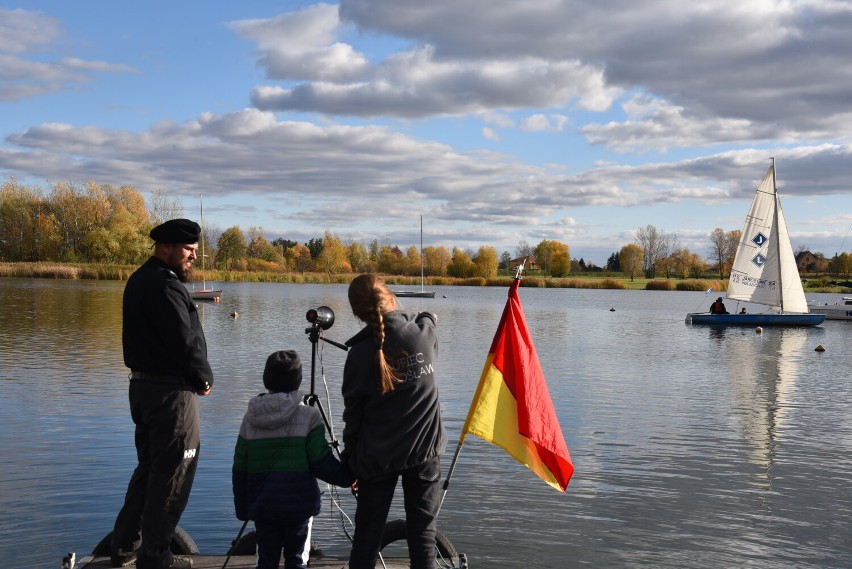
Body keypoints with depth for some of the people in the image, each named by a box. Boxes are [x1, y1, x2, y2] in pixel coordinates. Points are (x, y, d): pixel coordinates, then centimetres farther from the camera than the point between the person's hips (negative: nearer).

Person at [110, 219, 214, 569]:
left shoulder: (139, 280, 13)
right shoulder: (165, 285, -18)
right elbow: (185, 342, -21)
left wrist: (195, 376, 9)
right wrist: (205, 378, -5)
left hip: (142, 385, 10)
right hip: (171, 391, -10)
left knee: (149, 467, 19)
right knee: (173, 473, -1)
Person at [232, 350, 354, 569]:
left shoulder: (251, 418, 2)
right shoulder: (308, 416, -9)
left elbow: (240, 469, 5)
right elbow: (321, 462, -11)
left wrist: (243, 508, 15)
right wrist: (349, 476, 5)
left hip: (263, 507, 3)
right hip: (299, 504, -3)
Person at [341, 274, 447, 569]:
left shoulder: (360, 353, -10)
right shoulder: (424, 332, -6)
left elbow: (353, 412, -4)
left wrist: (350, 461, 6)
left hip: (377, 455, -1)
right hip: (425, 448, 1)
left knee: (367, 531, 9)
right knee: (422, 529, 7)